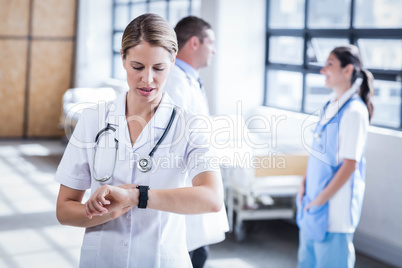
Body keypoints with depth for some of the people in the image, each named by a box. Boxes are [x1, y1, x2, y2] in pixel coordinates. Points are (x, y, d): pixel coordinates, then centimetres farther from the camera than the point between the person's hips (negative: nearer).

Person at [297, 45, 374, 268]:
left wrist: (320, 200, -15)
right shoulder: (330, 105, 8)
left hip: (334, 205, -8)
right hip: (313, 201, 8)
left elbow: (349, 165, -19)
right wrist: (304, 183, 4)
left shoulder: (354, 111, -16)